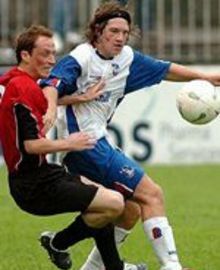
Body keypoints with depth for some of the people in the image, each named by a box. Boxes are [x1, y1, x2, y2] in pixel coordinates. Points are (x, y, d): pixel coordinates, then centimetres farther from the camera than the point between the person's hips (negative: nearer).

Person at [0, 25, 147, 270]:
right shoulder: (24, 88, -21)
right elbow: (31, 144, -26)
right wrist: (68, 144, -11)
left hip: (38, 176, 11)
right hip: (36, 185, -11)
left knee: (103, 198, 23)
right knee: (114, 203, -16)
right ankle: (57, 243, 2)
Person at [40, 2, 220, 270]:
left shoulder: (126, 58, 10)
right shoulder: (80, 59, -13)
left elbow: (164, 70, 22)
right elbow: (51, 87, -26)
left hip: (98, 144, 9)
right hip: (85, 144, -9)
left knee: (129, 212, 12)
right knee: (151, 194, -12)